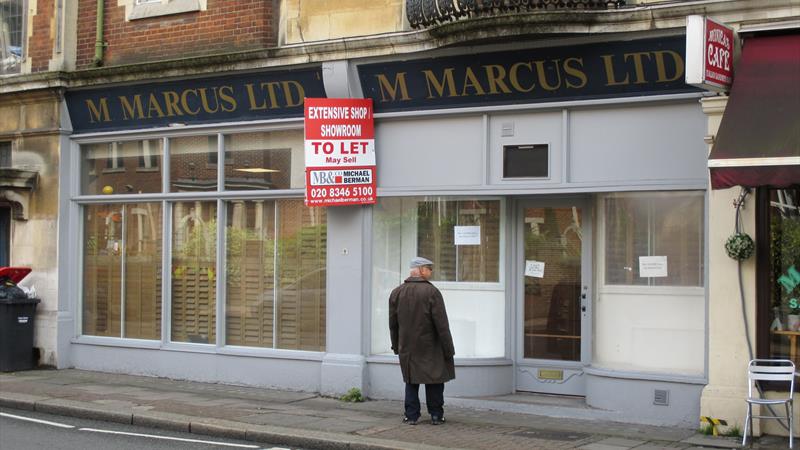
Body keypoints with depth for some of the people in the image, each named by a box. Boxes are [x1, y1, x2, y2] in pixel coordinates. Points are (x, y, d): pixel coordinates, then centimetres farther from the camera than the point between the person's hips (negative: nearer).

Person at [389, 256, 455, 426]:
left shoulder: (396, 293, 2)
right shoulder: (432, 292, -14)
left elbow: (393, 324, 8)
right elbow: (441, 324, -14)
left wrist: (396, 345, 18)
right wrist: (448, 349, -8)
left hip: (407, 347, 4)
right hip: (430, 348, -4)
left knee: (411, 381, 12)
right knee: (434, 381, 8)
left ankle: (411, 415, 10)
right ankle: (436, 415, 11)